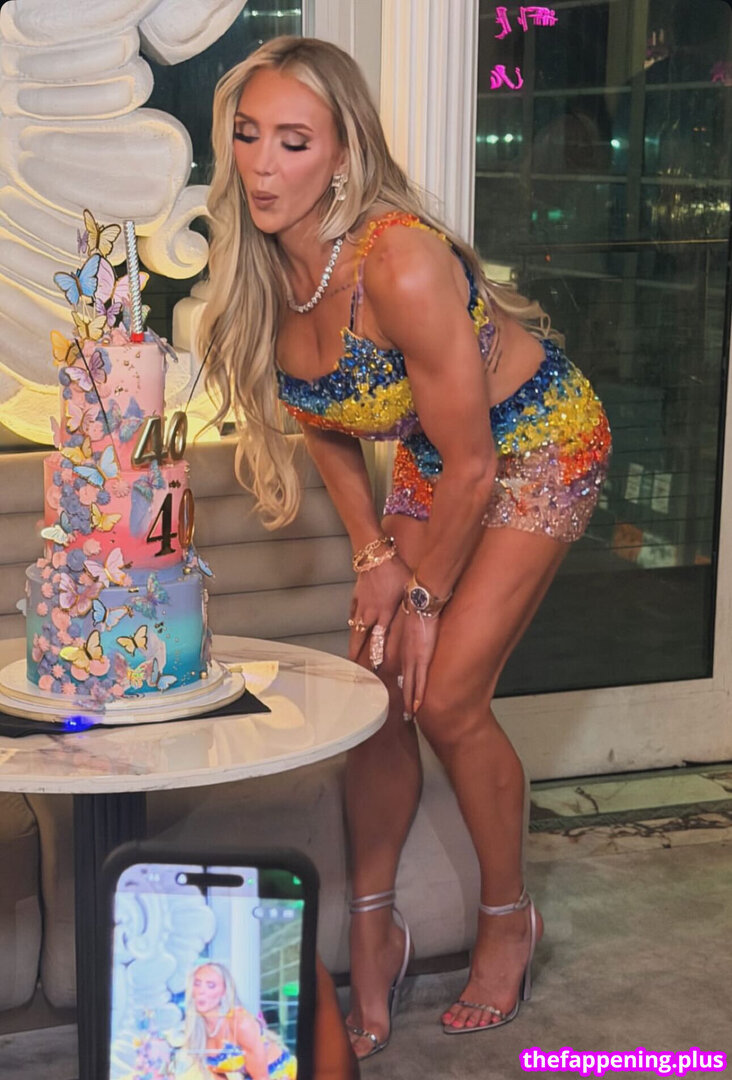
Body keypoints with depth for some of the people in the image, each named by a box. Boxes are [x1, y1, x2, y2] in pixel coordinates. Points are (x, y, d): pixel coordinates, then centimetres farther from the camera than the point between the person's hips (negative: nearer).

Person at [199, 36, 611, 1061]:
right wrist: (375, 557, -3)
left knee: (445, 699, -9)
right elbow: (325, 427, 3)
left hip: (538, 443, -6)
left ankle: (508, 918, 17)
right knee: (375, 690, 1)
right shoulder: (261, 269, -13)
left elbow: (471, 469, -27)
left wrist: (425, 593, -13)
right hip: (434, 454, 7)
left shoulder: (399, 265, -36)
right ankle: (373, 930, 18)